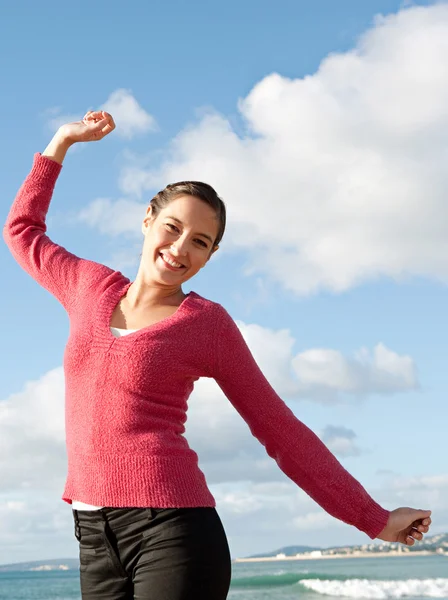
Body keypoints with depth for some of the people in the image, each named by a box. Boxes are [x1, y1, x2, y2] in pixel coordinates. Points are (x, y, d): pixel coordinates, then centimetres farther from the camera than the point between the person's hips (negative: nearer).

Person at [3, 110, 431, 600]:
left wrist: (374, 519, 4)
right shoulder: (91, 289, 12)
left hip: (171, 528, -4)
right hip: (94, 537, 4)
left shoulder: (207, 324, 1)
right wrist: (62, 142, 29)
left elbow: (281, 431, 5)